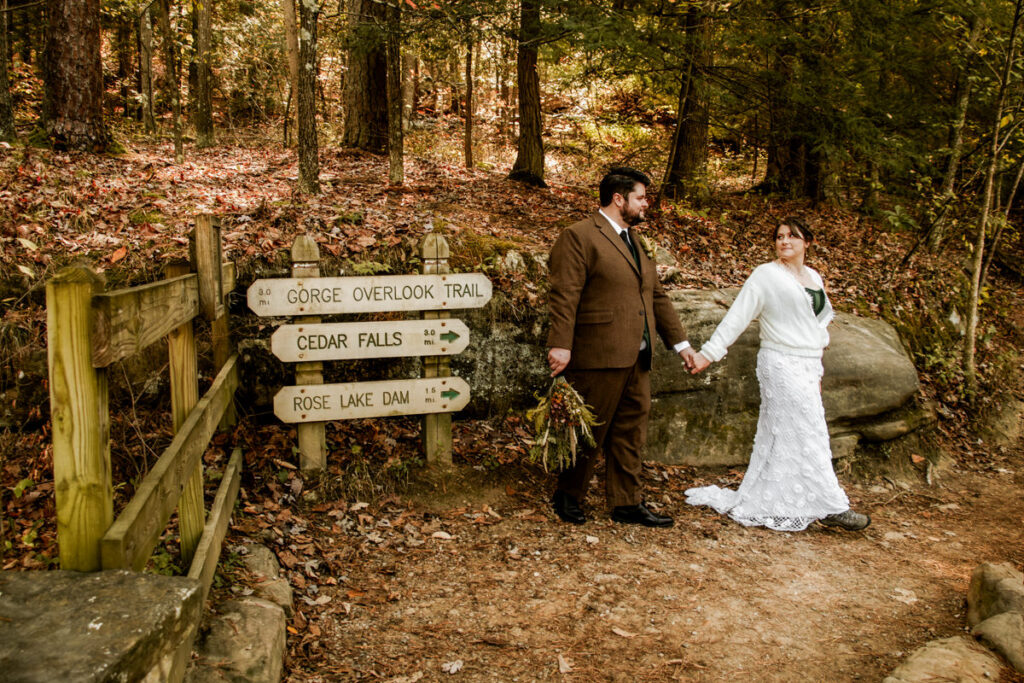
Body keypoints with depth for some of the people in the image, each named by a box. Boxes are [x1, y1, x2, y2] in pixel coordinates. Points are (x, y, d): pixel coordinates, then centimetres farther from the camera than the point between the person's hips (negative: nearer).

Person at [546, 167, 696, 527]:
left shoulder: (636, 242, 21)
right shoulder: (579, 236, -6)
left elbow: (657, 297, 24)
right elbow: (564, 295, -14)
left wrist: (679, 342, 22)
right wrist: (561, 345, -22)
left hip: (637, 359, 8)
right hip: (599, 356, -8)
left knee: (631, 432, 11)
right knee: (591, 431, 2)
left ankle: (627, 503, 21)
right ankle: (568, 497, 20)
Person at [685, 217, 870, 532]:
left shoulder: (813, 276, 14)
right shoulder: (765, 275, -6)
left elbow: (824, 313, 28)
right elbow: (737, 317, -8)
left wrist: (818, 343, 15)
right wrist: (709, 352, -13)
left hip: (808, 366, 7)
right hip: (782, 365, -7)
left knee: (779, 436, 11)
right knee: (807, 435, -6)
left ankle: (759, 503, 20)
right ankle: (831, 507, 0)